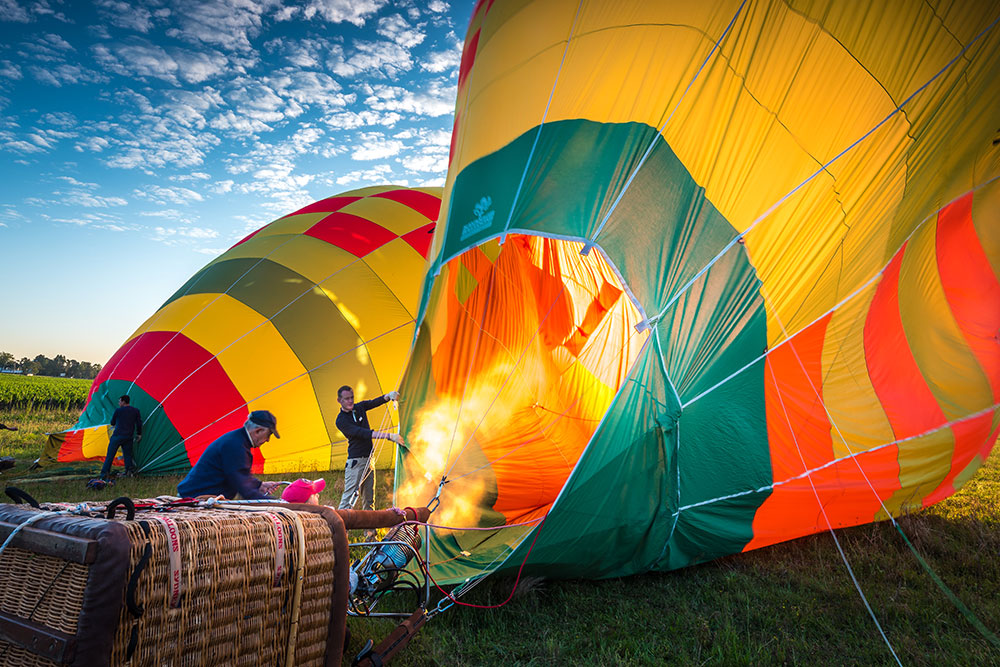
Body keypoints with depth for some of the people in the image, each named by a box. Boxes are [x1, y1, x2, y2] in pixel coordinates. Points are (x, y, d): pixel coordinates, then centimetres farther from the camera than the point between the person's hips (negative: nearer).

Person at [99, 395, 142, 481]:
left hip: (117, 436, -3)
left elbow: (112, 423, 13)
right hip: (128, 438, 3)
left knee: (110, 456, 0)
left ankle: (104, 474, -4)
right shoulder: (135, 411, 6)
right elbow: (139, 423, 8)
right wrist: (139, 434, 20)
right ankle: (130, 470, 7)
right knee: (127, 455, 13)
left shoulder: (118, 411, -1)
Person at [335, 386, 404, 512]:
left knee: (369, 498, 9)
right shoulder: (341, 420, -12)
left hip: (368, 459, 7)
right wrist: (390, 436, -30)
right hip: (355, 461, -7)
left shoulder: (360, 407, 9)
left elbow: (376, 402, -1)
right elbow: (363, 433, -22)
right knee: (350, 495, -12)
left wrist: (389, 395, -26)